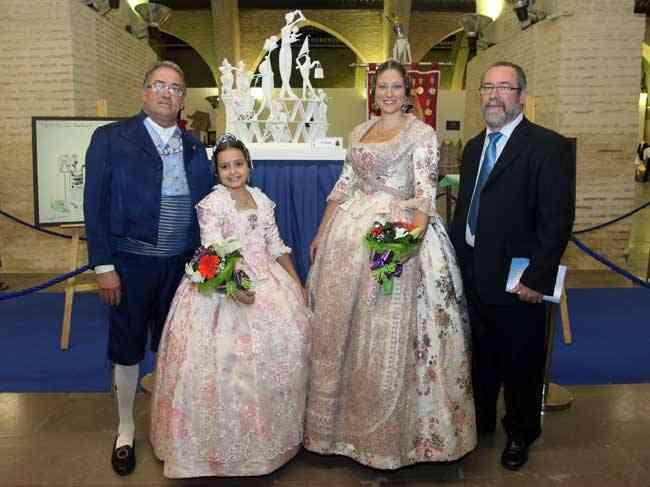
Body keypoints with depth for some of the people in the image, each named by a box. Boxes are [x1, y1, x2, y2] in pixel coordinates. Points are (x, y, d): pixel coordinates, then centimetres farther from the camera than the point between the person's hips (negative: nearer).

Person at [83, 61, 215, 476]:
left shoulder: (194, 147, 8)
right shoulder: (111, 138, -3)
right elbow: (95, 205, -6)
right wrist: (104, 266, -11)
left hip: (181, 263, 3)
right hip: (129, 262, -3)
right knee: (127, 349, 10)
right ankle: (126, 430, 30)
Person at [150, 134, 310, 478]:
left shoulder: (261, 199, 13)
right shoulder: (212, 204, -4)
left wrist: (296, 281, 9)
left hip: (266, 278, 5)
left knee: (287, 335, -3)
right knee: (232, 355, -10)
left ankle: (271, 429, 15)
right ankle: (231, 439, 8)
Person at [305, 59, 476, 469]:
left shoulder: (422, 133, -2)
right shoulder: (360, 132, 15)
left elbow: (425, 193, -12)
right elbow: (344, 186, 15)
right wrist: (321, 234, 12)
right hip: (350, 233, 6)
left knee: (387, 334, -2)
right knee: (337, 325, 11)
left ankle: (386, 433, 17)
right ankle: (341, 418, 31)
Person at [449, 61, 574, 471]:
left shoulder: (549, 147, -12)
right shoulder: (474, 147, 11)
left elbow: (557, 219, -16)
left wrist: (537, 279, -19)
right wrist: (456, 260, 9)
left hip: (516, 280, -6)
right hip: (472, 275, 6)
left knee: (521, 361, 12)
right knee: (481, 355, 20)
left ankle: (521, 433, 35)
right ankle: (480, 420, 41)